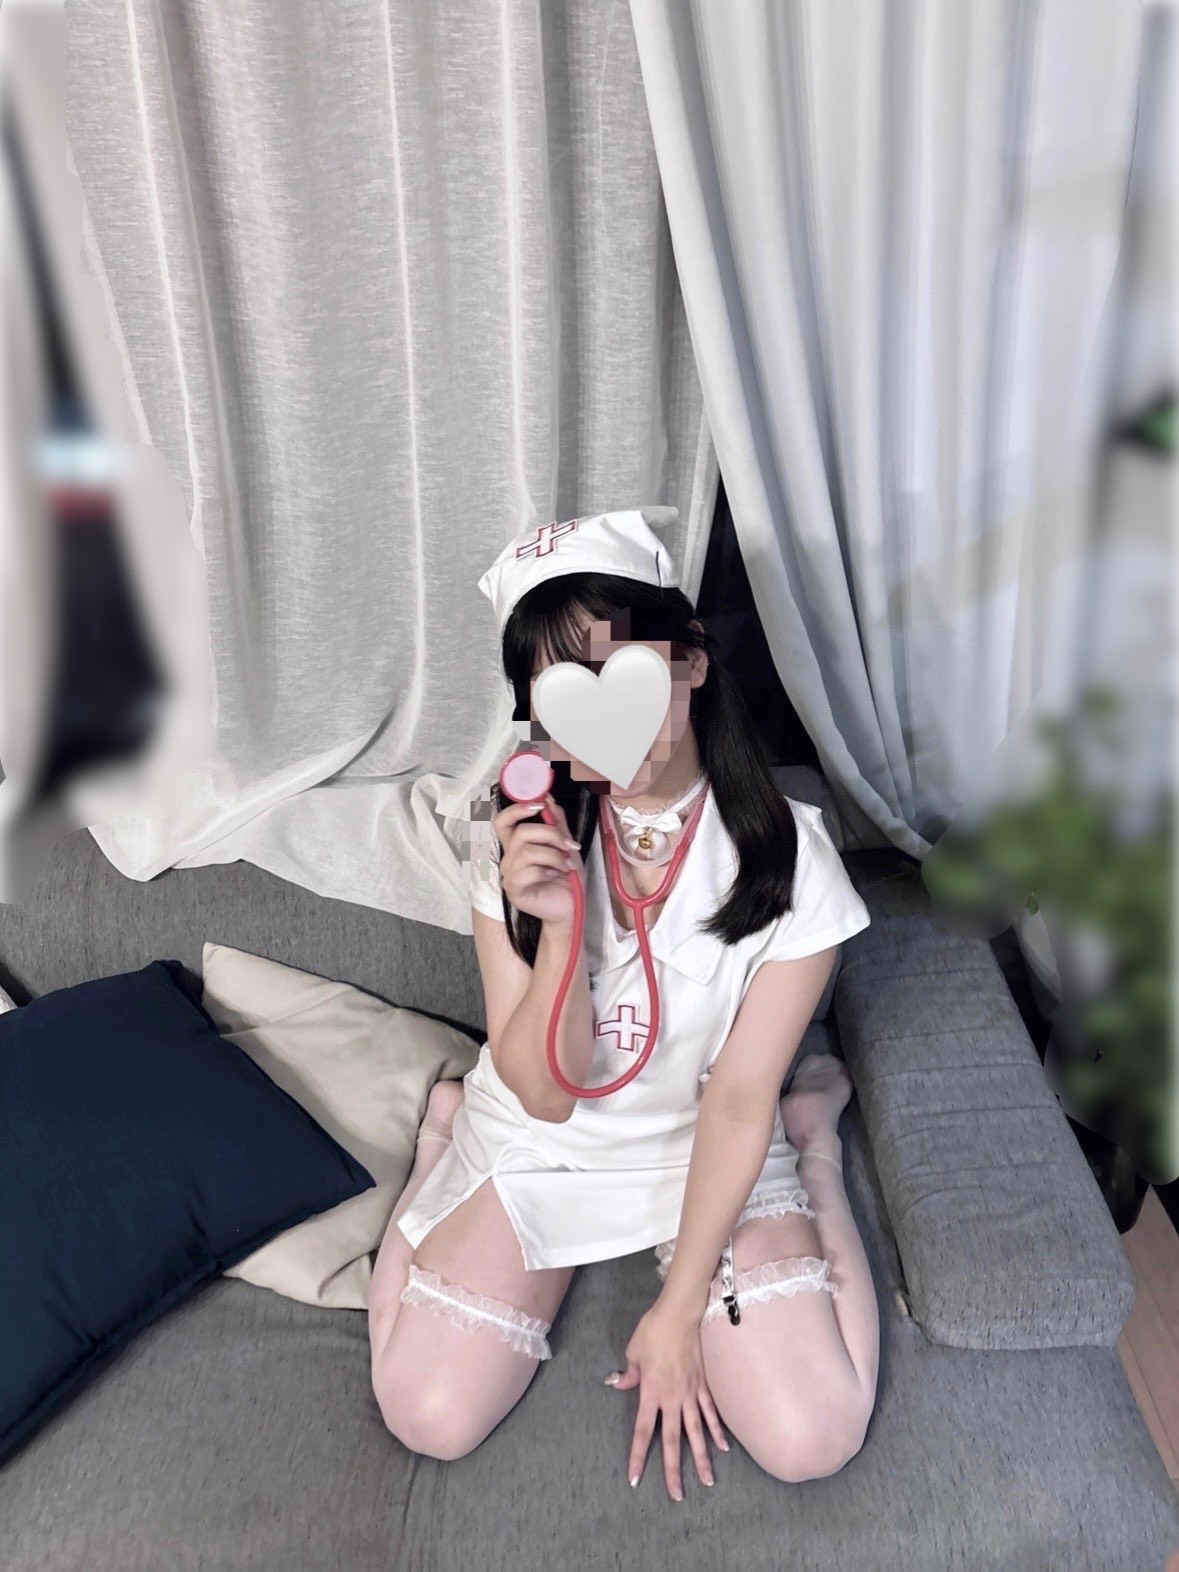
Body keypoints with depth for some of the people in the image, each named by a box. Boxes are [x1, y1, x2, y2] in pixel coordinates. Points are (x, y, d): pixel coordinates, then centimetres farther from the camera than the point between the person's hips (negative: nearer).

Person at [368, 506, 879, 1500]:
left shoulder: (786, 857, -21)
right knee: (430, 1419, -8)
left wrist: (678, 1310, -10)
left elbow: (737, 1099, -14)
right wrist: (558, 925, -34)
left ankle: (814, 1141, 13)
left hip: (709, 1153, 0)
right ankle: (446, 1129, 17)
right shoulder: (524, 838, -17)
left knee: (812, 1440, -12)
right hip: (536, 1143, 1)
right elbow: (545, 1093, -17)